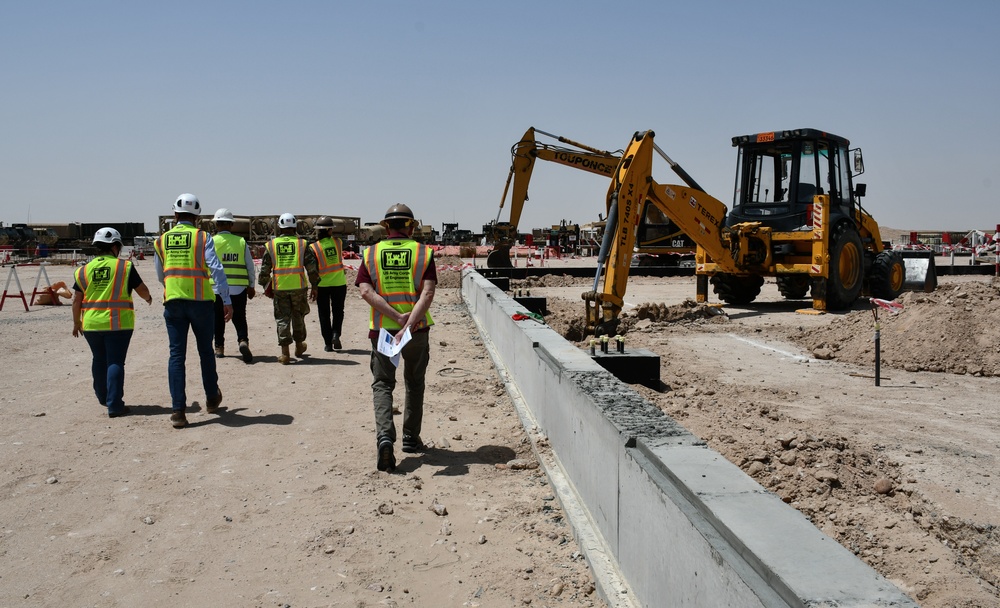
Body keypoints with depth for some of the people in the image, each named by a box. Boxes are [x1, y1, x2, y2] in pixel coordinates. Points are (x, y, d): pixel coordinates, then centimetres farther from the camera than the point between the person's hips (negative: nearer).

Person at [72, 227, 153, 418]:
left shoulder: (84, 270, 5)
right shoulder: (124, 266, -5)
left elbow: (77, 300, 7)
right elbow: (142, 290, 2)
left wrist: (76, 322, 18)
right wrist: (148, 298, 24)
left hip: (91, 324, 4)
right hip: (118, 323, -4)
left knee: (99, 361, 20)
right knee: (115, 362, -1)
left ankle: (103, 397, 36)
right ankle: (114, 405, -4)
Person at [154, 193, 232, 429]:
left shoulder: (161, 241, 8)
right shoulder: (203, 237, -2)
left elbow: (160, 275, 18)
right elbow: (216, 268, -12)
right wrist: (227, 300, -11)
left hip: (173, 302, 2)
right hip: (201, 301, -2)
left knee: (176, 356, 2)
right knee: (205, 351, 14)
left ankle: (178, 410, -3)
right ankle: (212, 400, 28)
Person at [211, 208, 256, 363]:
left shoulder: (210, 242, -3)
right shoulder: (241, 241, 2)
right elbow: (250, 267, 6)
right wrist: (251, 286, 16)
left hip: (216, 287, -1)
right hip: (239, 288, 1)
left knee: (218, 319, 13)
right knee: (239, 318, 7)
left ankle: (219, 348, 20)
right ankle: (243, 341, -16)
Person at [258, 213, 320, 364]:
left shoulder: (271, 245, 4)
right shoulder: (302, 244, 2)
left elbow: (264, 270, 5)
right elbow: (312, 268, 0)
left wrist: (266, 286, 18)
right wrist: (314, 287, 9)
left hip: (279, 288, 0)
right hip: (299, 287, 0)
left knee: (282, 319, 4)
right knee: (298, 317, 17)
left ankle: (285, 353, 1)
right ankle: (299, 346, 32)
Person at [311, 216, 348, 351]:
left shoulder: (314, 247, -12)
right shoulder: (338, 242, -6)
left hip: (322, 285, -1)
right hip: (339, 283, 1)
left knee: (324, 314, 9)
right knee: (338, 311, 17)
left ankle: (328, 343, 9)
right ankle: (336, 334, -3)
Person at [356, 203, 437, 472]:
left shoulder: (371, 253, 2)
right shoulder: (423, 253, -1)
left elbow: (365, 291, -11)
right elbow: (428, 293, -15)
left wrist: (398, 317, -16)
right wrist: (409, 325, -20)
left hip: (382, 329, 0)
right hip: (417, 329, 0)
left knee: (382, 384, 7)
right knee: (414, 383, 19)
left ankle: (384, 436, -15)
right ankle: (411, 438, 28)